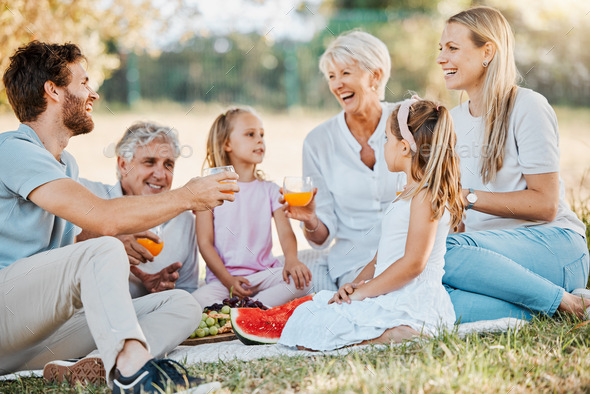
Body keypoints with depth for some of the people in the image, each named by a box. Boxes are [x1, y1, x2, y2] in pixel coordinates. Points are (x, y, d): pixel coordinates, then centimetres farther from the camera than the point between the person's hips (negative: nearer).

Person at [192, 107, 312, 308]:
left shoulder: (269, 189, 12)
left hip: (265, 274, 3)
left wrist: (291, 260, -24)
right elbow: (204, 242, -2)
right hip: (223, 278, -3)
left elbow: (285, 231, 0)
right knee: (199, 299, -33)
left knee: (301, 278, -28)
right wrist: (228, 280, -16)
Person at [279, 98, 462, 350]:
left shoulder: (426, 195, -11)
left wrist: (361, 292, -15)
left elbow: (413, 263, -20)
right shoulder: (407, 196, 22)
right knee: (307, 312, 5)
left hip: (410, 305, -10)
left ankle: (399, 334, -17)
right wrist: (356, 284, 3)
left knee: (309, 335, -18)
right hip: (387, 298, 10)